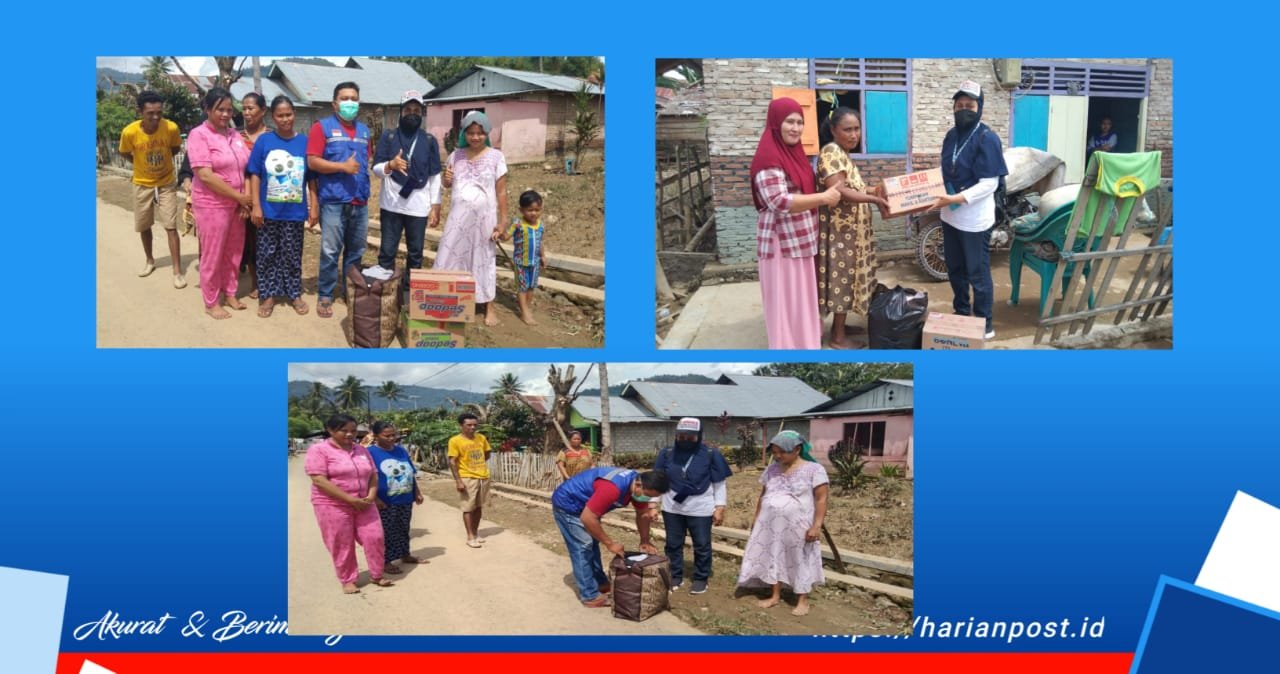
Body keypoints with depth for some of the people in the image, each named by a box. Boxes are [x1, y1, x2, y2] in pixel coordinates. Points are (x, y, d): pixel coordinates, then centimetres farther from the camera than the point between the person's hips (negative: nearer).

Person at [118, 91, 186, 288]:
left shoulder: (171, 128, -23)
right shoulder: (130, 132, -24)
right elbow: (125, 154, -1)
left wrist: (160, 160, 5)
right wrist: (142, 165, 6)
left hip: (166, 184, -1)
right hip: (142, 185, 1)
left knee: (171, 227, -6)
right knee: (144, 227, 14)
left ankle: (177, 271, -2)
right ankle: (149, 260, 37)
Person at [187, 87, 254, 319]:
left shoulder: (234, 134, 8)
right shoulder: (199, 135, -12)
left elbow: (245, 168, 8)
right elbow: (205, 175, -19)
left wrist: (246, 199, -6)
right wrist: (239, 196, -15)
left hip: (236, 204, 6)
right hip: (212, 205, -6)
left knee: (234, 252, 14)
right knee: (212, 255, 4)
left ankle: (230, 293, 30)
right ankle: (211, 302, 16)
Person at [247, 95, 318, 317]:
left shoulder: (304, 142, 0)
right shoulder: (264, 140, -3)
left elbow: (311, 178, 5)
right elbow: (255, 175, -1)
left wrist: (314, 206, 3)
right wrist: (256, 206, -6)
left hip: (294, 211, 1)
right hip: (269, 210, 0)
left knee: (292, 254, 9)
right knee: (267, 253, 7)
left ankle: (294, 294, 22)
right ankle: (268, 294, 18)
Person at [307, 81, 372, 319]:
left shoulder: (364, 130, 15)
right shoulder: (322, 127, -2)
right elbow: (312, 162, -10)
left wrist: (366, 189, 15)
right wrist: (343, 167, -17)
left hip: (360, 202, 5)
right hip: (334, 201, -5)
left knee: (355, 252, 12)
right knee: (330, 252, -3)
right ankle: (325, 296, 6)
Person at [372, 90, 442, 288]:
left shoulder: (429, 141, 6)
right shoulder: (388, 136, 3)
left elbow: (434, 176, 6)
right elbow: (376, 169, -2)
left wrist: (435, 206, 1)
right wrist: (390, 165, -24)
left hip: (419, 207, 1)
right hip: (392, 205, -1)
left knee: (416, 252, 6)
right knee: (387, 250, 2)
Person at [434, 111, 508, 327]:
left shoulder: (495, 157, -6)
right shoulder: (456, 155, 4)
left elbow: (501, 192, -5)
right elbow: (447, 184, 18)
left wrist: (502, 222, -8)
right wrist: (446, 179, -6)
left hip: (483, 217, -3)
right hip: (458, 216, 3)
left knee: (484, 259, 6)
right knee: (452, 257, 4)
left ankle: (489, 308, 15)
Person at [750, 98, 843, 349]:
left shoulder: (794, 151, 11)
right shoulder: (769, 157, -18)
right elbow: (780, 202, -27)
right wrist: (823, 198, -21)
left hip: (801, 239, 9)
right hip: (783, 241, -9)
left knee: (803, 294, 17)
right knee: (787, 298, -1)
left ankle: (804, 340, 29)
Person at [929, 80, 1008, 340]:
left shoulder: (986, 138, -15)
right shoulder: (951, 135, 7)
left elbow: (989, 184, -19)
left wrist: (955, 199, -26)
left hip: (974, 219, -7)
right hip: (950, 216, 7)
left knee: (978, 274, 3)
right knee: (955, 270, 19)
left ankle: (984, 325, 15)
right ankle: (961, 314, 36)